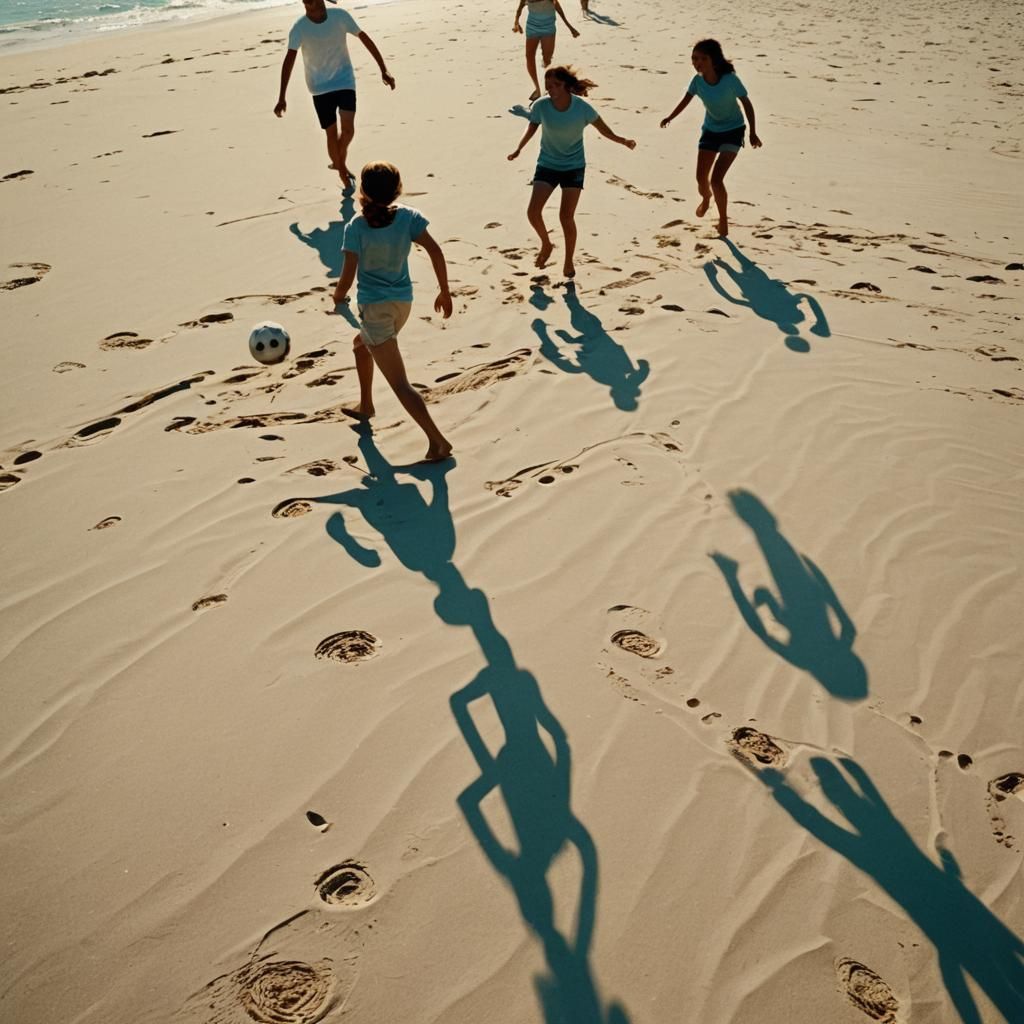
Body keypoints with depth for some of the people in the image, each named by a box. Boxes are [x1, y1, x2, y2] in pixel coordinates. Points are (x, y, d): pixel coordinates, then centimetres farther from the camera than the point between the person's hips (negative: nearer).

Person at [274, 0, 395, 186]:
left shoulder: (340, 16, -11)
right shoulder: (299, 28, -15)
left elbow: (364, 38, -2)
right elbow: (289, 59, -22)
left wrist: (383, 70, -3)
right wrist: (282, 98, -30)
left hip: (345, 81, 1)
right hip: (320, 88, -1)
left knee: (348, 129, -12)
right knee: (332, 133, 0)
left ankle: (340, 163, 17)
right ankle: (343, 174, 18)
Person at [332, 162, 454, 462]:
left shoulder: (356, 227, -14)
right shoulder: (408, 217, -4)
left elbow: (347, 277, -13)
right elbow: (435, 252, -7)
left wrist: (338, 296, 8)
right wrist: (444, 292, 2)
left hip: (374, 307, -6)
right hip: (403, 302, 6)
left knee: (400, 384, -6)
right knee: (361, 344, 35)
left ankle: (438, 442, -13)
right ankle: (365, 405, 46)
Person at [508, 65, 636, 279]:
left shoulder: (582, 108, -18)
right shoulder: (541, 106, -14)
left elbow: (603, 129, -8)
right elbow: (531, 129, 5)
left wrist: (623, 141, -20)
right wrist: (518, 150, 2)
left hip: (574, 167, -2)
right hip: (547, 165, 2)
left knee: (566, 217, -9)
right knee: (533, 212, -11)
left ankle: (569, 261, 13)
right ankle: (546, 244, 19)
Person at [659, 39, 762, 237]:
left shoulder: (730, 79, -25)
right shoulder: (698, 80, -15)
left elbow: (746, 104, -15)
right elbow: (686, 100, -1)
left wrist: (752, 132, -14)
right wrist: (670, 118, -13)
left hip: (733, 131, -4)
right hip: (710, 130, 4)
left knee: (716, 179, -15)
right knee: (701, 178, 4)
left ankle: (723, 219, 8)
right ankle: (706, 198, 42)